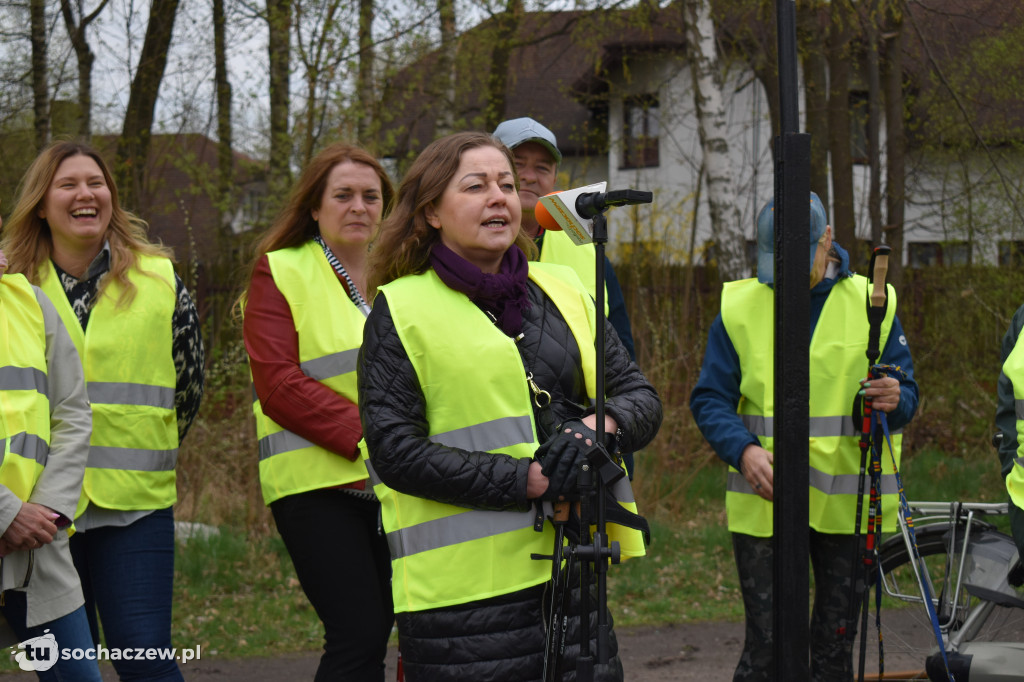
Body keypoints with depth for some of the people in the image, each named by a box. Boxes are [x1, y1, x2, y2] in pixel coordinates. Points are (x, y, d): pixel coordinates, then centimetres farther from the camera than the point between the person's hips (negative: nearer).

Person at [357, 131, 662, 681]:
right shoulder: (400, 311, 1)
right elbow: (394, 450, -9)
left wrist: (601, 428, -10)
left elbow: (641, 398, 15)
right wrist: (526, 480, -16)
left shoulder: (563, 292, 16)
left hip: (570, 569, 5)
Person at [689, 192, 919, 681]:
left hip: (848, 503, 1)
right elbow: (710, 399, 1)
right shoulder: (738, 308, 3)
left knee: (836, 642, 8)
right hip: (763, 502, -1)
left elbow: (907, 397, 7)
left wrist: (894, 400, -19)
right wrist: (744, 450, -19)